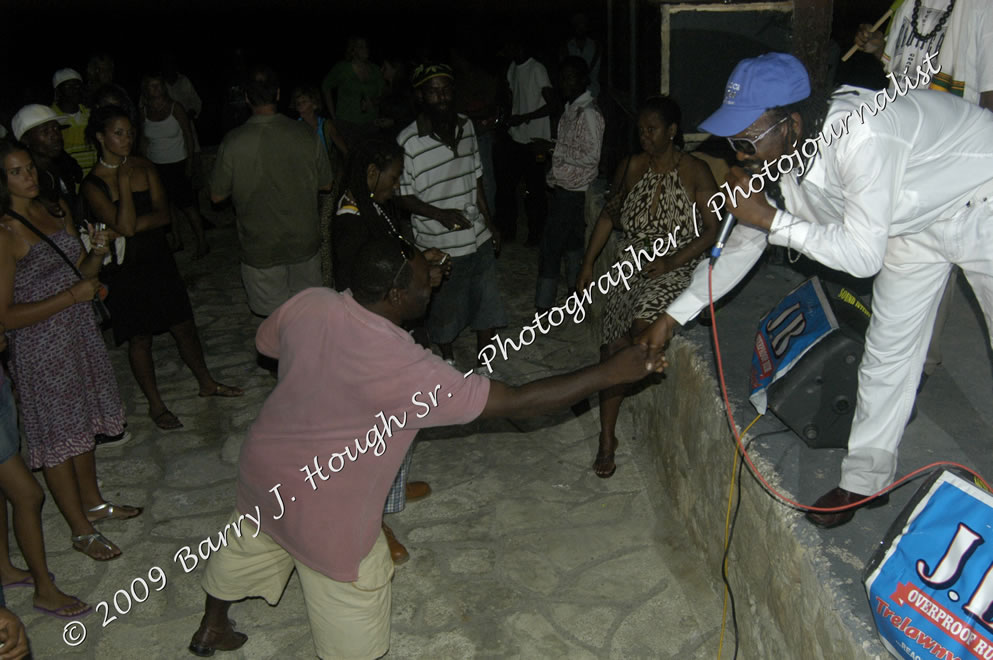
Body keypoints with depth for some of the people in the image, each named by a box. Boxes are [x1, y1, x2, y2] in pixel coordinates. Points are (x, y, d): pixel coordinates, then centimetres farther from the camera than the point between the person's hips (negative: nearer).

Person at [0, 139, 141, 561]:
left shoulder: (56, 211, 4)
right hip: (41, 349, -7)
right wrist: (72, 296, -23)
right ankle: (82, 532, 21)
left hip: (80, 335, 7)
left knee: (83, 424, 21)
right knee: (57, 436, 6)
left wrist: (97, 253, -9)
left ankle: (93, 503, 41)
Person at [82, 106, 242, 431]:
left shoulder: (144, 168, 1)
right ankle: (155, 404, 24)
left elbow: (163, 214, -7)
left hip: (158, 258, 4)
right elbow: (125, 225, -23)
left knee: (183, 325, 14)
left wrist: (134, 225, -20)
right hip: (125, 269, -4)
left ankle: (206, 383, 33)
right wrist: (124, 181, -20)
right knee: (140, 338, 8)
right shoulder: (93, 184, -14)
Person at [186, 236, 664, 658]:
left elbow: (265, 342, 8)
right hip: (322, 509, -7)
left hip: (261, 467, 8)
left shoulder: (308, 304, -16)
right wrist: (610, 373, -26)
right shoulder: (403, 369, -34)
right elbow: (517, 402, -32)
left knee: (245, 549, 35)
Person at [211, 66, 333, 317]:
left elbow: (217, 196, -4)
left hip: (261, 251, -2)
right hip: (305, 243, 2)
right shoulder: (305, 135, -11)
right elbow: (326, 185, 2)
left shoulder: (233, 143, -16)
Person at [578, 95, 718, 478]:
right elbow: (610, 215, 18)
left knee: (644, 319, -33)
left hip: (676, 270, -3)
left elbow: (712, 230, -7)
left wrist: (671, 263, -18)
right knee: (615, 347, -7)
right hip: (631, 269, 3)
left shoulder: (696, 172, -5)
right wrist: (588, 263, 12)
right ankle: (607, 439, 2)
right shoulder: (631, 168, 7)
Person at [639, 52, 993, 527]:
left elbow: (862, 255, -37)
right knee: (888, 347, 7)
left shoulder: (861, 136, -42)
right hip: (912, 220, 7)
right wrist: (673, 315, -5)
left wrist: (769, 218, -36)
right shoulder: (780, 155, -16)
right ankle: (865, 479, 18)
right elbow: (745, 242, -4)